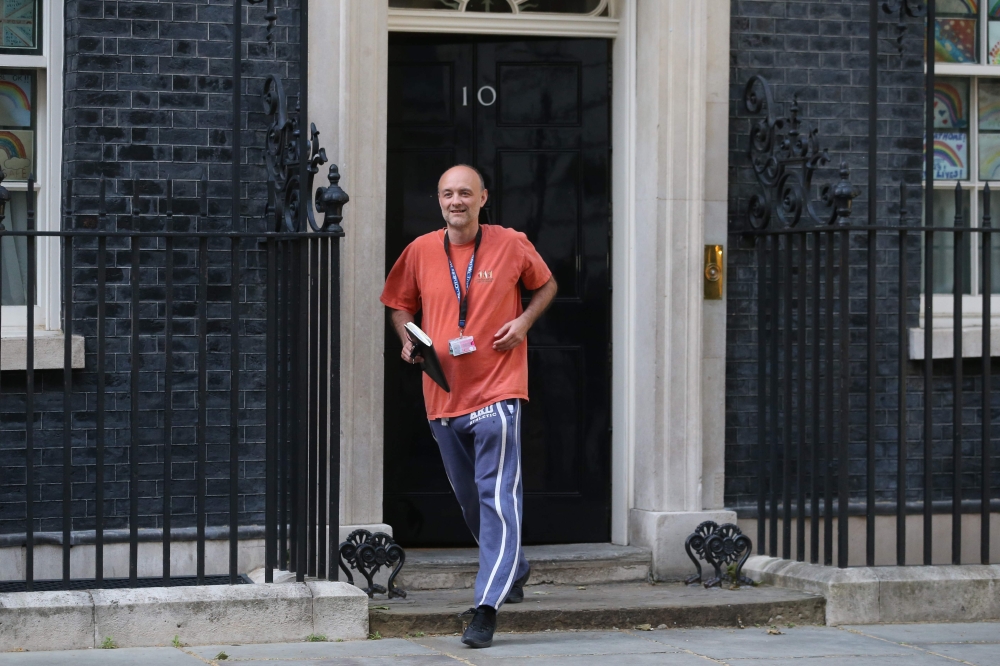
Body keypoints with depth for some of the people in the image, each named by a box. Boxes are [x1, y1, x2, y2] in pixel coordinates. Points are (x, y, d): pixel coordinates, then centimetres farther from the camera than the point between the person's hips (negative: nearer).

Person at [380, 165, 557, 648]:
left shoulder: (510, 245, -2)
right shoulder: (420, 252, 4)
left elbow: (546, 285, 14)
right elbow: (400, 303, 18)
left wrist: (525, 320, -4)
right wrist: (408, 340, -1)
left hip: (497, 391, -4)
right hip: (443, 393, 4)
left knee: (497, 496, -12)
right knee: (470, 500, 16)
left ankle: (487, 606, -14)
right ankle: (513, 570, 40)